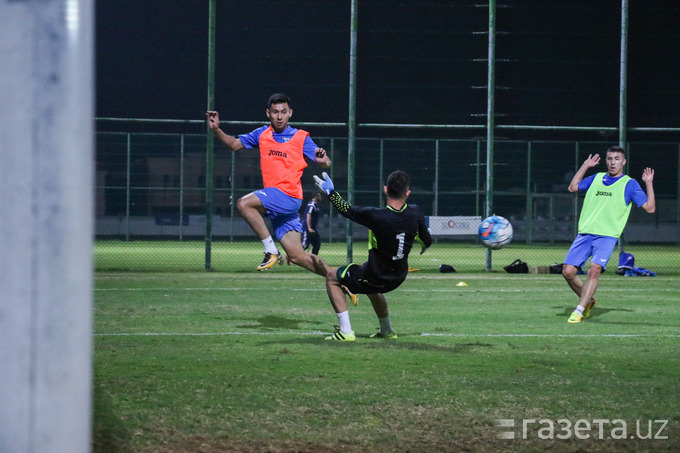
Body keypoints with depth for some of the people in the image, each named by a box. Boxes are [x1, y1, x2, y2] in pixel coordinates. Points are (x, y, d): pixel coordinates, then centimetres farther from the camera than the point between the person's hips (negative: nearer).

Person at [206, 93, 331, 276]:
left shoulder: (301, 138, -3)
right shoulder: (262, 134, 11)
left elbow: (326, 164, -4)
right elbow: (234, 144, 18)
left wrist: (323, 160, -28)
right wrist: (216, 130, 2)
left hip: (289, 196, -6)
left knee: (244, 204, -25)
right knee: (297, 256, 2)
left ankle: (271, 251, -17)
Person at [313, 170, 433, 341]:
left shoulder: (377, 216, -29)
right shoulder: (415, 213, -15)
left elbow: (346, 209, -15)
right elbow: (427, 241, 1)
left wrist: (330, 191, 0)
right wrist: (423, 245, 26)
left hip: (375, 278, -6)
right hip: (398, 278, 6)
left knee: (332, 277, 16)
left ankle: (346, 331, 7)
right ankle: (386, 331, 48)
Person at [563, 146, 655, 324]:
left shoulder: (629, 184, 4)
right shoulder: (596, 178, 17)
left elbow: (650, 208, 0)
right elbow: (573, 187, 28)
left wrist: (649, 184, -9)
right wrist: (585, 166, 22)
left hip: (607, 236, -4)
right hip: (585, 234, 4)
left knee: (594, 270, -24)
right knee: (568, 272, -4)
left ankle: (579, 311, -20)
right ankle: (588, 301, 20)